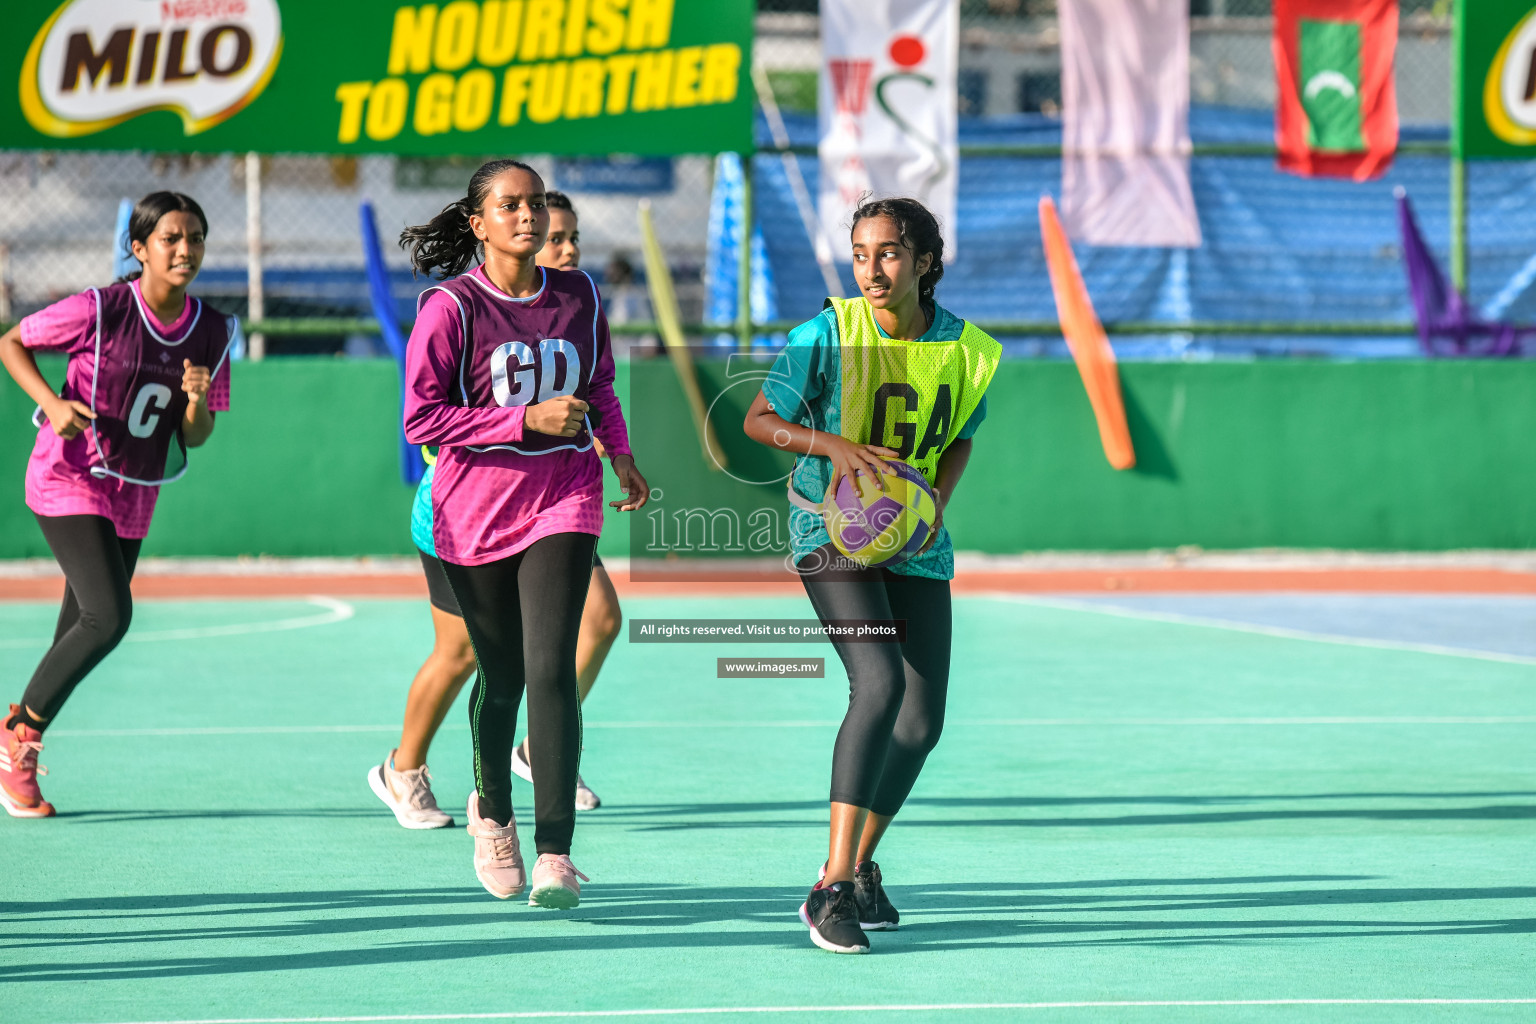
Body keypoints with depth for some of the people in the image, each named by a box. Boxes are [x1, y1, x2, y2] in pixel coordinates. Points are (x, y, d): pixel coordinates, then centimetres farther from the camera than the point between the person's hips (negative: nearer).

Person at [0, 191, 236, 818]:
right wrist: (52, 403, -18)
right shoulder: (99, 311, -16)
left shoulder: (213, 332, -1)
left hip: (134, 496, 6)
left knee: (83, 630, 9)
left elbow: (196, 438, 5)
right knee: (110, 617, -19)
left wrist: (197, 401, -18)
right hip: (69, 480, -6)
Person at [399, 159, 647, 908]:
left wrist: (621, 456, 12)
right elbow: (421, 419, -13)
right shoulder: (450, 307, -8)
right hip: (476, 509, -1)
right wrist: (528, 418, -18)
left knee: (551, 670, -14)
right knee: (500, 676, 9)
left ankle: (554, 858, -17)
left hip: (562, 501, 1)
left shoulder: (578, 297, 5)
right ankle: (491, 814, 38)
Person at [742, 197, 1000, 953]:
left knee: (922, 722, 2)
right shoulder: (830, 336, -13)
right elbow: (759, 419, -5)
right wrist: (835, 444, -22)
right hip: (831, 531, -5)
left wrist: (938, 495, -7)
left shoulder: (966, 350, -3)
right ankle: (834, 887, -25)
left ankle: (860, 867, 28)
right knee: (879, 684, -26)